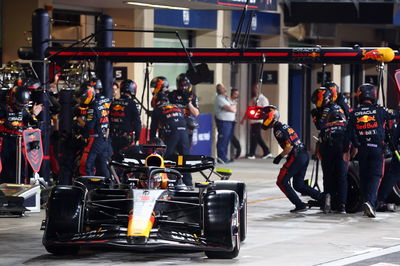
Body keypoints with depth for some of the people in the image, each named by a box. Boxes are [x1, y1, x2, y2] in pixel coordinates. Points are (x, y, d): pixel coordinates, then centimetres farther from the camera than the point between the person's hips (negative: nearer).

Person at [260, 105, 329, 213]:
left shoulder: (278, 130, -11)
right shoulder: (284, 126, 20)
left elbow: (289, 147, -20)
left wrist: (279, 157, -7)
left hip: (296, 157, -10)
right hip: (305, 155, 10)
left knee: (281, 181, 0)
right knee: (298, 184, 15)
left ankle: (300, 205, -5)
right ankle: (322, 197, 5)